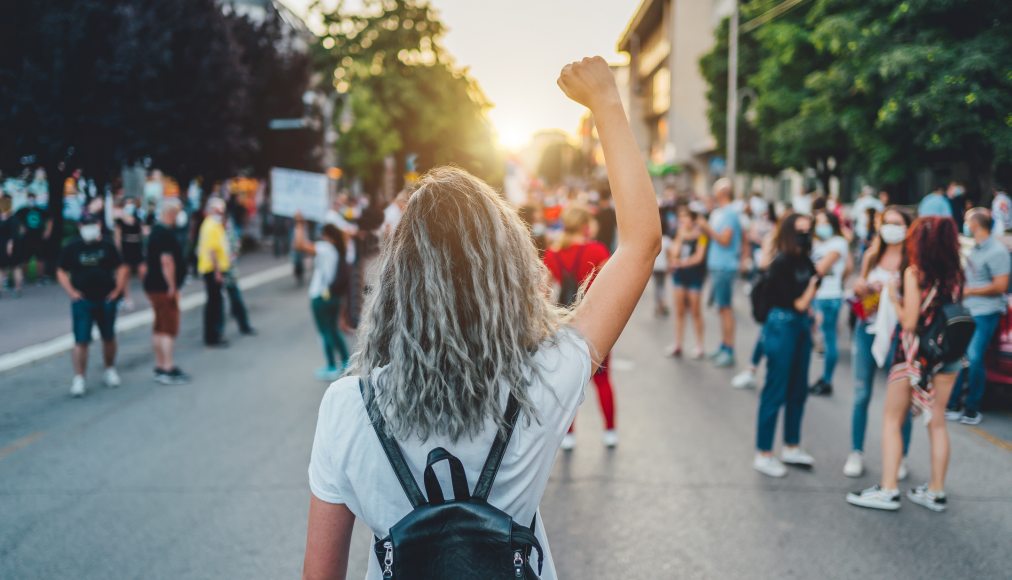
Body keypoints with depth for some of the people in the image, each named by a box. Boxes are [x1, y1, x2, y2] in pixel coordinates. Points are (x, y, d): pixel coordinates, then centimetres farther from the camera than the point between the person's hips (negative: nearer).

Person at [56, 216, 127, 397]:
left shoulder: (108, 247, 2)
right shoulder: (71, 248, -2)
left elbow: (121, 268, 8)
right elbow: (62, 273, 3)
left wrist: (117, 290, -2)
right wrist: (71, 292, -9)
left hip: (106, 300, 2)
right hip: (82, 301, -2)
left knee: (108, 338, 14)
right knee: (81, 340, -7)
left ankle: (110, 370, 32)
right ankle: (79, 379, -4)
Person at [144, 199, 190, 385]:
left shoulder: (156, 230, 15)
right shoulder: (166, 233, -18)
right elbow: (167, 261, -25)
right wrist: (172, 287, -20)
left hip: (154, 285, 10)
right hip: (163, 287, -10)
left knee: (160, 328, 14)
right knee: (169, 329, -7)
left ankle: (160, 367, 21)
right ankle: (168, 370, -7)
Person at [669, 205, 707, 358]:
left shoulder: (700, 235, -6)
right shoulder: (679, 235, 11)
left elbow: (698, 257, -11)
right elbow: (674, 253, -1)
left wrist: (682, 262, -9)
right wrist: (681, 237, -9)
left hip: (695, 274, -5)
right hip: (680, 274, 5)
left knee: (695, 311, 0)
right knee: (679, 311, 7)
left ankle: (699, 346, 8)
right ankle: (677, 346, 12)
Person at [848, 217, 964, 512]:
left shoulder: (914, 273, -12)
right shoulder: (955, 274, 3)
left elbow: (909, 323, -15)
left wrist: (894, 299, 0)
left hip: (916, 353, -5)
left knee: (892, 421, 4)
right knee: (937, 422, 12)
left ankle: (888, 490, 1)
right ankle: (936, 491, 17)